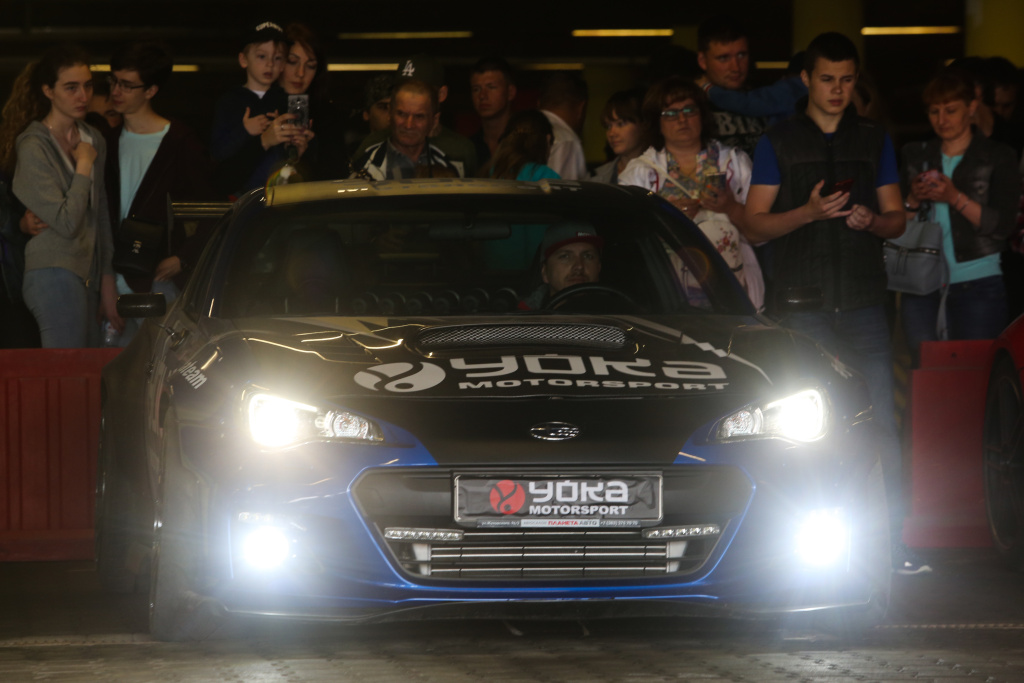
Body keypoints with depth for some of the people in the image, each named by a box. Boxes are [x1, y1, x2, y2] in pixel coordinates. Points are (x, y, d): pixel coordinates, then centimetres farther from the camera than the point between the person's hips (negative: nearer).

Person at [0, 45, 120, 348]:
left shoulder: (93, 139, 14)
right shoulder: (33, 147, -9)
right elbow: (67, 223, -15)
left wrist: (107, 281, 18)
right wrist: (84, 166, -6)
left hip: (87, 275, 7)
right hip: (53, 274, -7)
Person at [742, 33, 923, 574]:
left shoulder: (874, 140, 14)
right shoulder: (778, 143, 7)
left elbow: (897, 218, 16)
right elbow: (755, 225, 4)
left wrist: (873, 220, -8)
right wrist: (809, 212, -13)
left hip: (863, 302, 1)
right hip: (801, 305, -1)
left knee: (880, 424, -7)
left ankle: (896, 544, -9)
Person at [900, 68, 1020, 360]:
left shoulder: (998, 157, 4)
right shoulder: (915, 155, 15)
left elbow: (1003, 225, -5)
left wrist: (955, 198, -15)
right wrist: (913, 201, -7)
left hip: (977, 283, -3)